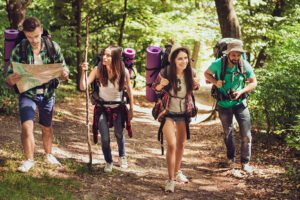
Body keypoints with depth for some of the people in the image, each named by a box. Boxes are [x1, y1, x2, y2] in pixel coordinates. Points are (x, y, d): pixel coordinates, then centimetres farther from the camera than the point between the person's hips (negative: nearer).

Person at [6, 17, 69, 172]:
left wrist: (64, 74, -28)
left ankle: (49, 155, 39)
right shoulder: (19, 50, -14)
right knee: (26, 125, -18)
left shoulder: (53, 47, -11)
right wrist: (12, 80, -36)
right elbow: (9, 80, -11)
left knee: (47, 127, 17)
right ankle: (29, 160, -4)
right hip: (27, 93, -2)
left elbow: (64, 71, -3)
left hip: (47, 93, 2)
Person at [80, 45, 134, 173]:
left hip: (118, 108, 1)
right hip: (102, 107, -1)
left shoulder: (124, 72, -16)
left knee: (119, 134, 13)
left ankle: (122, 157, 44)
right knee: (105, 138, -4)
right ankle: (108, 162, 22)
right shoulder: (98, 70, -18)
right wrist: (84, 72, -35)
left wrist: (131, 109, 4)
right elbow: (83, 87, -21)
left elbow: (129, 90, 0)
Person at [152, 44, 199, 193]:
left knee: (181, 144, 18)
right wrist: (160, 85, -27)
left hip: (183, 114, 4)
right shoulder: (165, 73, -22)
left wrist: (196, 85, -15)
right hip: (167, 113, -4)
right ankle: (170, 180, -3)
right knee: (171, 145, -14)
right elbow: (154, 88, -6)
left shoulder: (190, 73, -12)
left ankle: (177, 172, 40)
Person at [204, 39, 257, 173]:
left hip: (240, 103, 0)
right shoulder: (218, 64, -17)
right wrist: (215, 82, -18)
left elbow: (253, 82, -5)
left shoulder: (245, 65, -16)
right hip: (224, 104, 0)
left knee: (246, 134, -6)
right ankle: (231, 158, 38)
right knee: (228, 133, 17)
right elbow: (207, 74, 2)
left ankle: (245, 162, 8)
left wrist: (241, 92, -22)